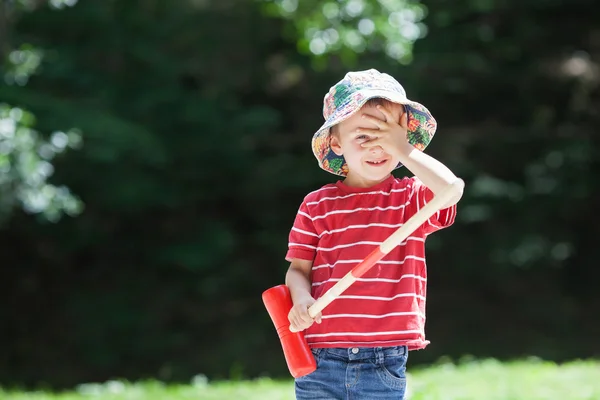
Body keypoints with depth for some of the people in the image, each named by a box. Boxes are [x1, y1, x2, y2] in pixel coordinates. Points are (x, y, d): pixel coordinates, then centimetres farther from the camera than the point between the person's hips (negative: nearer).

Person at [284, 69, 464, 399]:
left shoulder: (412, 198, 3)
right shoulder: (316, 206, 6)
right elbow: (298, 269, 5)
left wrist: (405, 151, -15)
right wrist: (301, 299, -16)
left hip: (386, 366, -1)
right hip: (320, 361, 1)